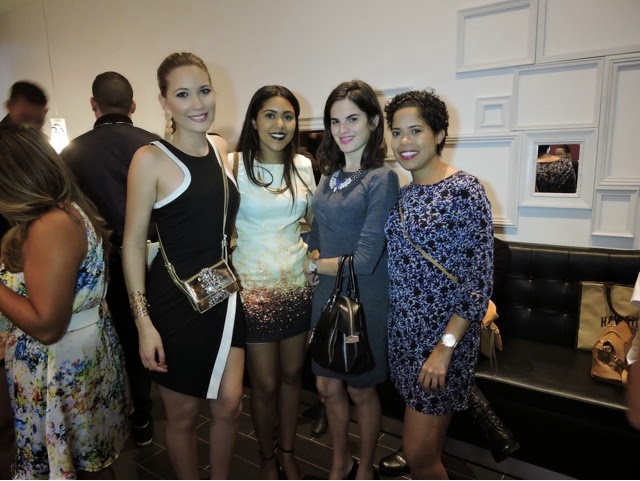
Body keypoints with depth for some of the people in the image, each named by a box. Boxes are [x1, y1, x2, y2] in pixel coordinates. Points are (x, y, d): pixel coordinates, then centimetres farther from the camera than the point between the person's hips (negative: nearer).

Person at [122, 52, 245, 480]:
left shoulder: (221, 148, 5)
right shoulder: (151, 159, -12)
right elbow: (133, 243, -10)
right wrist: (143, 321, -13)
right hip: (176, 299, -5)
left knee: (229, 405, 13)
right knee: (184, 415, 13)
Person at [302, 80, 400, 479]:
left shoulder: (382, 178, -15)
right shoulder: (330, 176, 5)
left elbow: (365, 260, -20)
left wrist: (312, 265, -8)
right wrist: (316, 272, -6)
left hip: (364, 300, -5)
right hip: (326, 295, 6)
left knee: (361, 390, 14)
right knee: (328, 385, 16)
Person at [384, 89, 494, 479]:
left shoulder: (464, 190, -13)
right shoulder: (405, 193, 8)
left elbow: (479, 279, -16)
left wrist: (446, 347, -19)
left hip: (444, 332, -6)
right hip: (405, 330, 7)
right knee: (428, 449, 21)